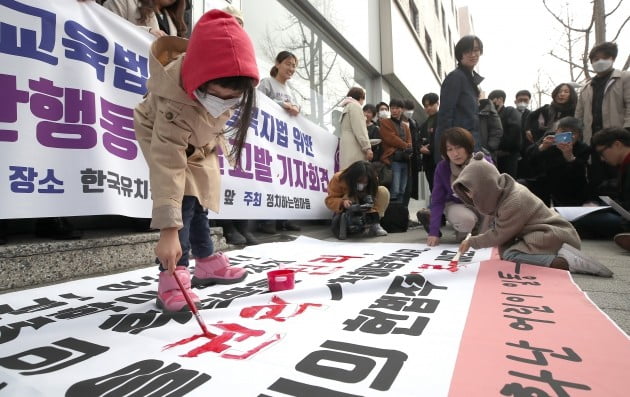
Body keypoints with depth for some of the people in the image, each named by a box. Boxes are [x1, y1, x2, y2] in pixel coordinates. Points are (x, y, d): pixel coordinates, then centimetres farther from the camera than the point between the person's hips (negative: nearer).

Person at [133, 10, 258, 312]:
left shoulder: (232, 79, -29)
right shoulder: (174, 103, -45)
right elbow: (167, 166, -48)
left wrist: (214, 137, 10)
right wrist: (169, 229, -51)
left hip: (200, 139, 6)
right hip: (160, 135, -6)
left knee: (200, 197, 11)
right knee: (183, 197, -22)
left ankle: (207, 263, 23)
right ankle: (173, 276, -16)